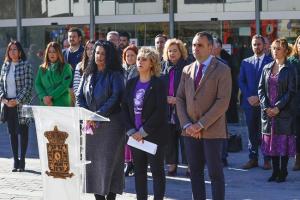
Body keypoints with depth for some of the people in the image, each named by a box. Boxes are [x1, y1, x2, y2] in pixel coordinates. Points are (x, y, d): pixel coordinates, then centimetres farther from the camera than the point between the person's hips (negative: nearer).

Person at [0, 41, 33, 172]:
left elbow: (28, 86, -10)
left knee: (22, 132, 0)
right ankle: (15, 161, 13)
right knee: (12, 132, 7)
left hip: (21, 104, -5)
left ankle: (22, 161, 7)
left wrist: (17, 101, -15)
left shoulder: (26, 65, -5)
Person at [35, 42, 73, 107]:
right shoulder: (42, 68, 13)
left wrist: (51, 96, -14)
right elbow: (37, 84, 8)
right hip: (46, 105, 3)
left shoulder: (65, 67, 2)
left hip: (62, 104, -3)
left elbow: (65, 85, -8)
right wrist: (44, 97, -10)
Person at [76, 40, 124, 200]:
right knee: (92, 160, 2)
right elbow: (79, 96, 10)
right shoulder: (88, 74, 14)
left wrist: (98, 114, -15)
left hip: (110, 123, -5)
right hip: (90, 125, 5)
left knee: (109, 161, -6)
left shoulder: (114, 75, -1)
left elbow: (116, 97, -11)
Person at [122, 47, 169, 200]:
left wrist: (143, 132, -15)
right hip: (135, 135, 5)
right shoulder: (131, 83, 9)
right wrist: (131, 131, -6)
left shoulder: (158, 84, -7)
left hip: (154, 135, -5)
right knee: (139, 170, 10)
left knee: (157, 170, 1)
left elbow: (160, 111, -15)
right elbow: (125, 107, 6)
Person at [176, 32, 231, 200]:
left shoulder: (222, 70, -5)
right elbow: (180, 99, 11)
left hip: (212, 131, -5)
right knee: (195, 172, 8)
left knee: (215, 173, -2)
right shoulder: (187, 70, 12)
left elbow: (223, 102, -13)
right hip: (191, 131, 5)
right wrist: (186, 124, -3)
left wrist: (201, 125, -16)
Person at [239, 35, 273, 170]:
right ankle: (253, 159, 11)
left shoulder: (270, 62, 1)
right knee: (252, 132, 6)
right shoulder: (245, 62, 12)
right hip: (249, 103, 3)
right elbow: (241, 82, 8)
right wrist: (249, 97, -6)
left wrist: (260, 98, -10)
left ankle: (267, 160, 6)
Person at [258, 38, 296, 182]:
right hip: (267, 110, 4)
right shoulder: (267, 68, 11)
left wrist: (278, 107, -14)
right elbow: (261, 88, 8)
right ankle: (275, 171, 14)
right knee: (271, 141, 6)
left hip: (283, 112, -4)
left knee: (284, 141, -2)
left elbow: (291, 91, -8)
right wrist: (266, 107, -5)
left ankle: (283, 172, 6)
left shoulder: (289, 69, -3)